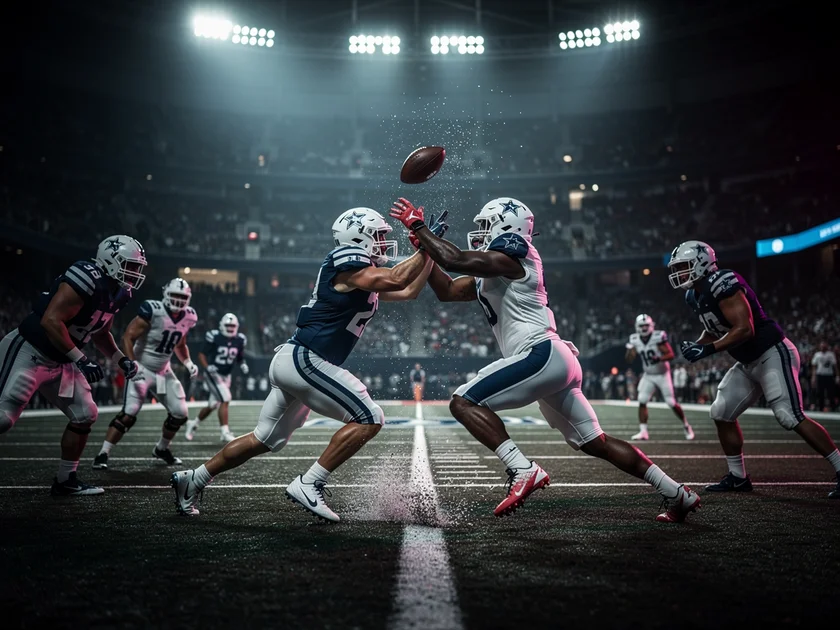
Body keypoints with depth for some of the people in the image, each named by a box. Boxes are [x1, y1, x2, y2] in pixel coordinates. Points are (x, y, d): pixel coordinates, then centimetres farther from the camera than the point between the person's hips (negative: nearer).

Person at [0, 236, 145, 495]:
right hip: (29, 352, -9)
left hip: (61, 361, 9)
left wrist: (120, 359, 7)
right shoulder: (87, 280, -25)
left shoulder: (117, 293, 4)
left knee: (85, 416, 7)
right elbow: (50, 321, -29)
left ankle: (65, 480, 19)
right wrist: (81, 360, -28)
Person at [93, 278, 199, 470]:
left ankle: (161, 449, 27)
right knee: (128, 414, -17)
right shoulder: (152, 311, -21)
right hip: (142, 369, -6)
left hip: (163, 371, 6)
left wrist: (188, 362, 5)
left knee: (180, 414, 3)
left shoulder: (187, 317, 0)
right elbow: (128, 337, -21)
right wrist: (133, 365, -29)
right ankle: (102, 454, -6)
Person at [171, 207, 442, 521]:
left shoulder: (365, 277, 17)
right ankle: (308, 484, -8)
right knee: (368, 418, -9)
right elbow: (398, 278, -20)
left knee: (266, 439, 20)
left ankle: (192, 479, 30)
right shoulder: (348, 265, -12)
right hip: (304, 360, -10)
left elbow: (408, 291, 20)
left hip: (291, 361, 10)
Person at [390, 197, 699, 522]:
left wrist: (417, 226, -3)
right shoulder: (487, 276, 22)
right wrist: (422, 242, 22)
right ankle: (677, 493, 21)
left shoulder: (511, 257, -5)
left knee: (464, 402, -12)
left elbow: (455, 260, -15)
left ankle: (523, 470, -21)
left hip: (543, 355, -10)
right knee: (595, 442, 16)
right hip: (554, 362, 10)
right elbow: (447, 291, 27)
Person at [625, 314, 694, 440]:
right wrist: (630, 349, -21)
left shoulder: (658, 337, -19)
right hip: (648, 376, 4)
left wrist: (659, 359, -37)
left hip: (663, 375, -4)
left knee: (672, 403, -2)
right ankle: (643, 431, -5)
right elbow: (629, 360, -1)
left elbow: (671, 354, -19)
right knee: (642, 401, -10)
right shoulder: (635, 340, -5)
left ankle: (686, 426, 21)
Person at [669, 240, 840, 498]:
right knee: (722, 413, 8)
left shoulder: (722, 283, -22)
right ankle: (737, 477, 18)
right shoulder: (695, 295, 7)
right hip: (748, 363, 10)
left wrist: (707, 350, -26)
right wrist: (695, 345, 1)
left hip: (773, 354, -10)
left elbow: (744, 329, -27)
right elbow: (712, 332, 20)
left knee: (791, 418, -15)